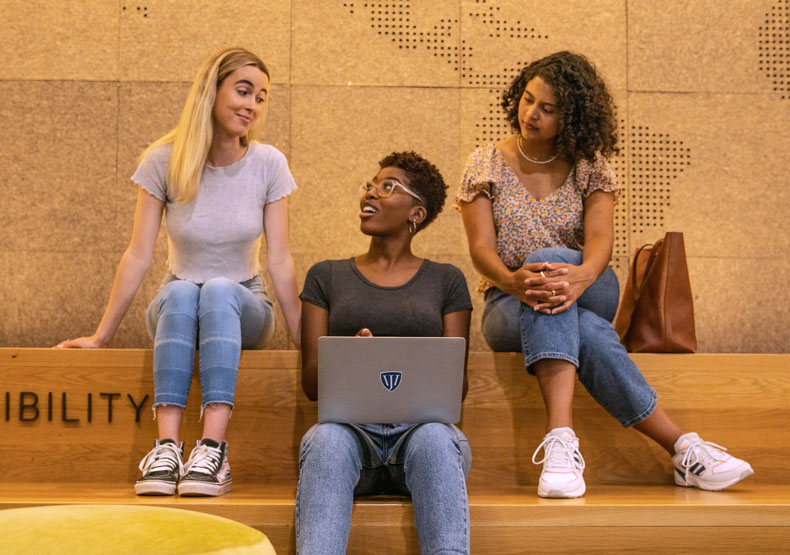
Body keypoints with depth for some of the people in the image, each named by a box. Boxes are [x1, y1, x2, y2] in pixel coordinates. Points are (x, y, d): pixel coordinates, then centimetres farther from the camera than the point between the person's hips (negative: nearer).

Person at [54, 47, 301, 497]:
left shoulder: (268, 165, -5)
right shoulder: (164, 162, -7)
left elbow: (280, 261, -6)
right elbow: (138, 256, -6)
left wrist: (305, 342, -9)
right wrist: (101, 337, -8)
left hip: (244, 309, 0)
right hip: (173, 309, 0)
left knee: (220, 290, -34)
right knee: (182, 292, -34)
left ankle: (213, 449, -46)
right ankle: (167, 447, -44)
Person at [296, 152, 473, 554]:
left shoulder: (446, 280, 18)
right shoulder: (327, 276, 19)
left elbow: (457, 383, 11)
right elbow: (311, 381, 11)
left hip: (422, 424, 0)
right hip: (350, 425, 0)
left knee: (434, 438, -36)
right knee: (327, 439, -36)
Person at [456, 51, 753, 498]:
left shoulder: (589, 168, 7)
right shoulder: (487, 164, 5)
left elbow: (600, 239, -11)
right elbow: (481, 248, -7)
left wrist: (582, 275, -37)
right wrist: (512, 280, -32)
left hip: (590, 295, 0)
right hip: (510, 306, 0)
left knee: (547, 259, -38)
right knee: (586, 331, -36)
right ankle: (681, 447, -43)